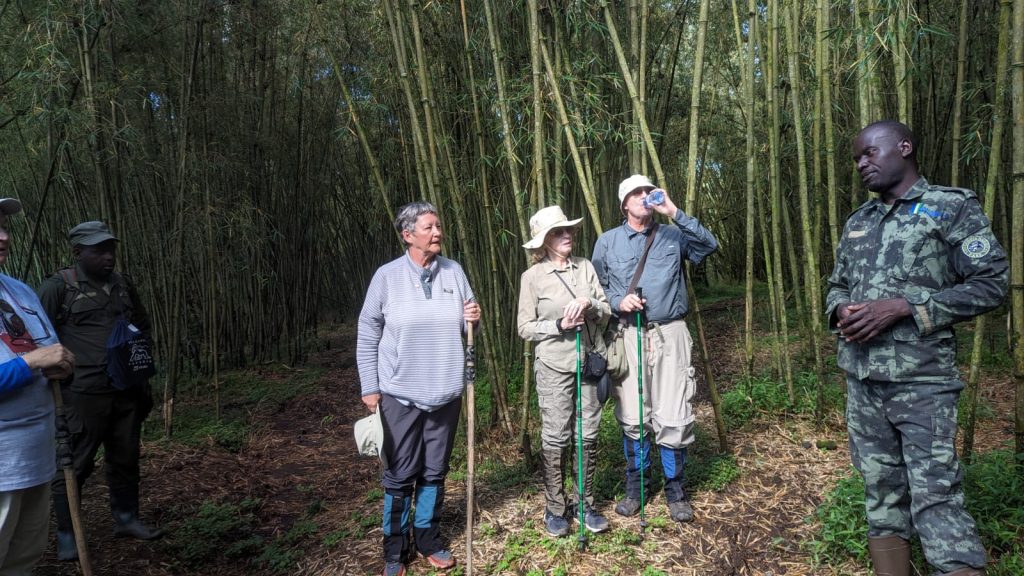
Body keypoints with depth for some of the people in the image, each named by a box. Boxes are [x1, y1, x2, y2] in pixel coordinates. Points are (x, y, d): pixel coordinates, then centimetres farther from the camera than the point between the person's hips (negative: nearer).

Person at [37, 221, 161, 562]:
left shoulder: (123, 285, 11)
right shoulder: (58, 287, -6)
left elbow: (143, 326, 23)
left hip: (127, 391, 6)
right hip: (83, 393, -6)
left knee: (125, 458, 15)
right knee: (75, 463, 3)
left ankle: (126, 518, 30)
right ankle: (66, 534, 18)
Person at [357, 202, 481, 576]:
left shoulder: (454, 272, 2)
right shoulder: (387, 276, -8)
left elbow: (467, 327, 13)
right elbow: (368, 335, -3)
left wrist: (473, 319, -11)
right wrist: (369, 387, -4)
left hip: (446, 392, 3)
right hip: (400, 394, -3)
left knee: (435, 472, 15)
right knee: (400, 476, 7)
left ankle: (428, 539, 33)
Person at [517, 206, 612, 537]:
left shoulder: (586, 267, 6)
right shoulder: (532, 277, -4)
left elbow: (606, 311, 7)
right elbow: (525, 327, -3)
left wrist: (589, 305, -13)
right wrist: (559, 325, -16)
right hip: (555, 366, -4)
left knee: (588, 435, 9)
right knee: (556, 438, 1)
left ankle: (585, 503, 23)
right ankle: (555, 508, 17)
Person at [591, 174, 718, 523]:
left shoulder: (672, 236, 10)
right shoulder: (607, 242, 10)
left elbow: (709, 245, -7)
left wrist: (674, 213, -10)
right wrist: (617, 301, -10)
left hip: (670, 335, 0)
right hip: (629, 335, 0)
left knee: (673, 416, -2)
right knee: (632, 417, 4)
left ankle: (675, 488, 15)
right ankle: (635, 485, 21)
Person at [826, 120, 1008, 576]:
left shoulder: (952, 206, -2)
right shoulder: (858, 222, 16)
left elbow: (991, 283, -8)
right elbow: (837, 287, 21)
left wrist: (903, 308, -17)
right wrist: (841, 312, -3)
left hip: (921, 380, -6)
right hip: (862, 380, 6)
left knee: (935, 498, -9)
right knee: (881, 492, 12)